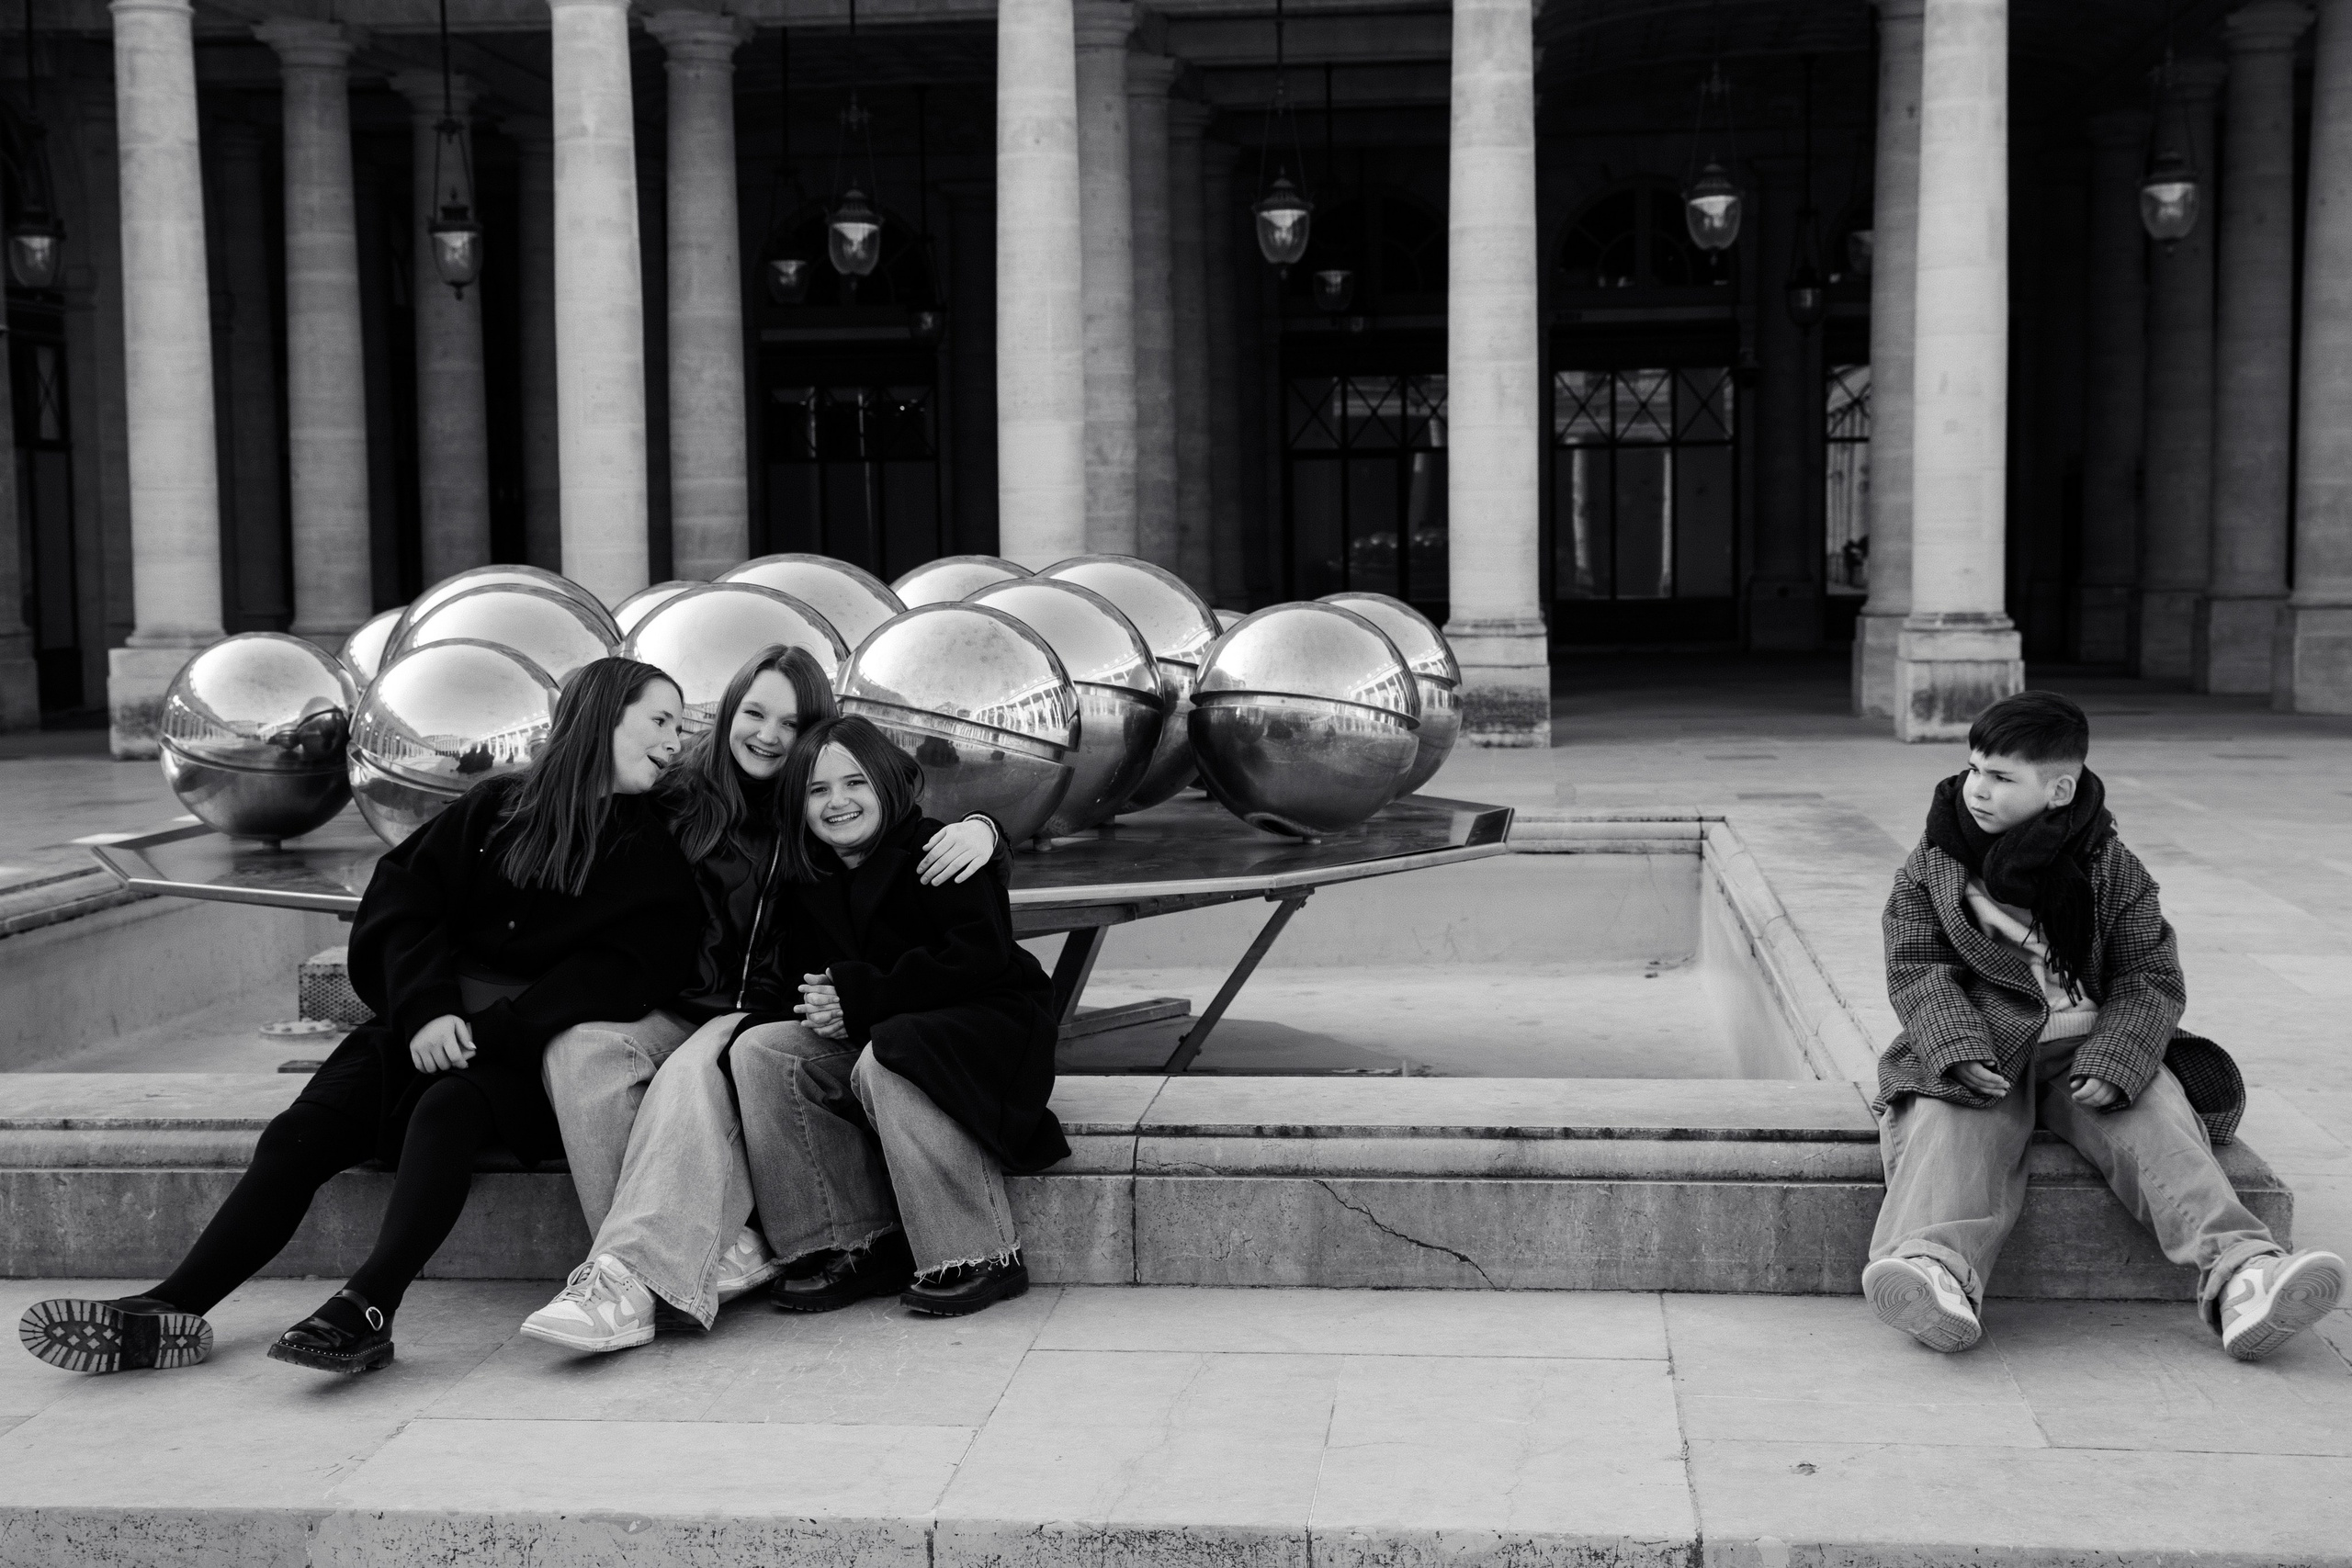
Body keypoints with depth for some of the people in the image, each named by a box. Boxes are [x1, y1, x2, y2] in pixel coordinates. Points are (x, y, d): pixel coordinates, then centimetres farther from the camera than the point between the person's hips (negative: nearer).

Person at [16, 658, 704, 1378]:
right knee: (301, 1131, -18)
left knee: (445, 1110, -34)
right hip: (433, 1027, 3)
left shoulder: (654, 855, 8)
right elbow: (399, 901, 6)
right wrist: (426, 1009, -12)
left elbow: (623, 973, -6)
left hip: (525, 1049, -3)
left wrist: (489, 1029, -16)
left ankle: (366, 1309, -47)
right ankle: (170, 1307, -24)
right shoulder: (495, 808, 14)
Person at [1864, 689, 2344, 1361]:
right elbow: (1917, 972, -2)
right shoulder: (1932, 868, 5)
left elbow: (2153, 979, 2)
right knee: (1952, 1126, -32)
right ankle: (1935, 1266, -56)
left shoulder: (2114, 872, 5)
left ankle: (2243, 1274, -41)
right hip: (1978, 1058, -1)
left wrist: (2113, 1064, -17)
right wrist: (1961, 1052, -22)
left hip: (2089, 1056, 1)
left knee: (2157, 1122, -26)